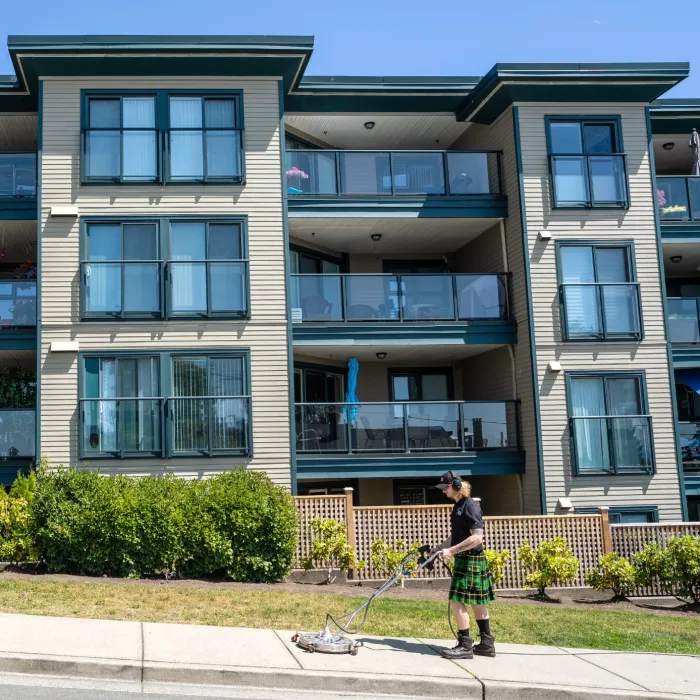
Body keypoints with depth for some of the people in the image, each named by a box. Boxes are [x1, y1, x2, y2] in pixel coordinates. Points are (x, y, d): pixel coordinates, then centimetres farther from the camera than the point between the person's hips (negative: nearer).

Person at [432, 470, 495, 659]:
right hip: (464, 559, 10)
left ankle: (465, 646, -4)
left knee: (457, 600, -9)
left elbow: (477, 537, -23)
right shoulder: (458, 506, 14)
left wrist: (452, 551, -23)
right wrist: (438, 548, 13)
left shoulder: (470, 506, -15)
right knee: (477, 601, 12)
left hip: (471, 560, -10)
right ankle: (487, 644, 18)